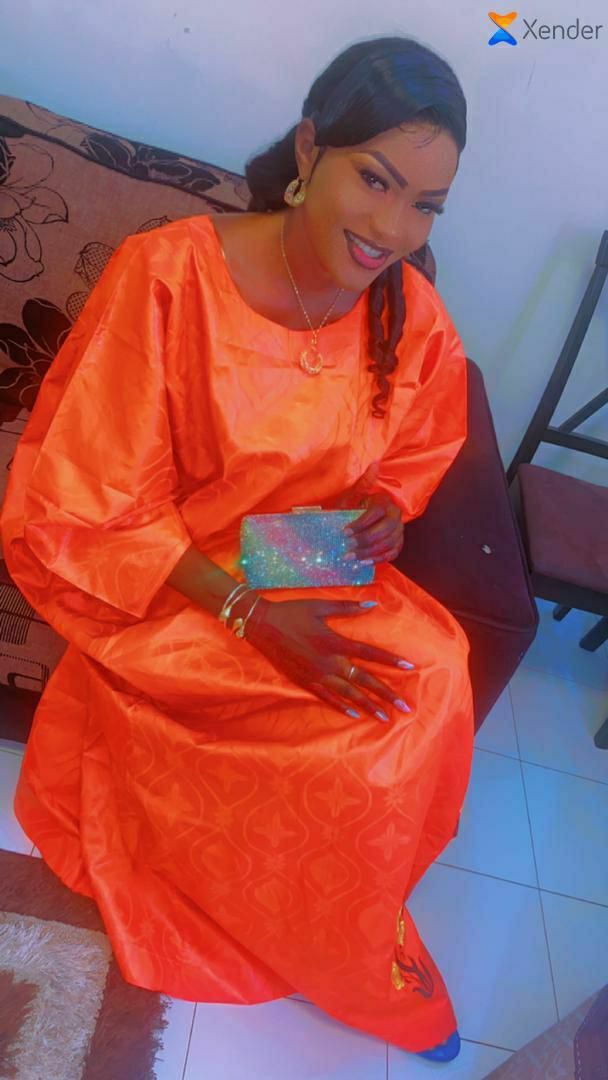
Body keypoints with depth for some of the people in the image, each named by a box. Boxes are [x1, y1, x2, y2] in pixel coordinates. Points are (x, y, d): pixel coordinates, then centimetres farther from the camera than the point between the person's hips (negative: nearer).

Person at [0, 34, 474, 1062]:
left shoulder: (413, 316, -4)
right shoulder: (165, 277, -20)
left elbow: (415, 452, 15)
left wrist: (385, 505, -8)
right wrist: (249, 610, -24)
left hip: (324, 571, 5)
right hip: (163, 586, -5)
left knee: (434, 675, -17)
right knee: (353, 732, -20)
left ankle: (336, 916, 12)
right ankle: (358, 962, 15)